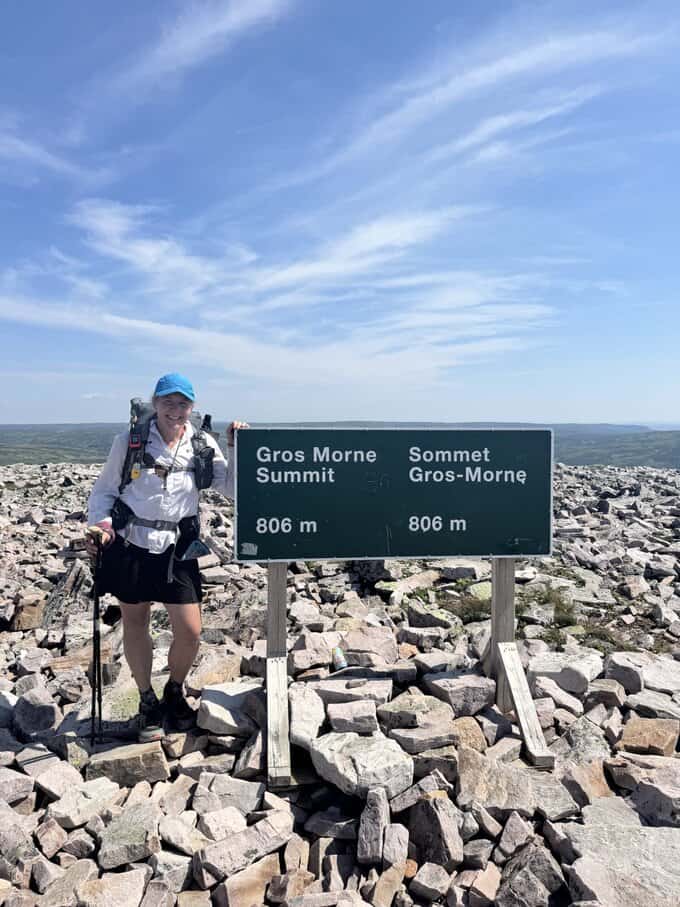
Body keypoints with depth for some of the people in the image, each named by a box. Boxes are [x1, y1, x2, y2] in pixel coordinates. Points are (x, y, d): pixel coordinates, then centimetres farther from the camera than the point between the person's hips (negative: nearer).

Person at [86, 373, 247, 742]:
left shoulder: (201, 444, 0)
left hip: (176, 547, 1)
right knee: (134, 624, 11)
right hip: (129, 544, 0)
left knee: (190, 631, -1)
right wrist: (101, 524, -12)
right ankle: (148, 701, 34)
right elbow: (104, 490, 3)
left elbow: (230, 488, -2)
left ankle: (175, 691, 31)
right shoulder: (130, 440, -4)